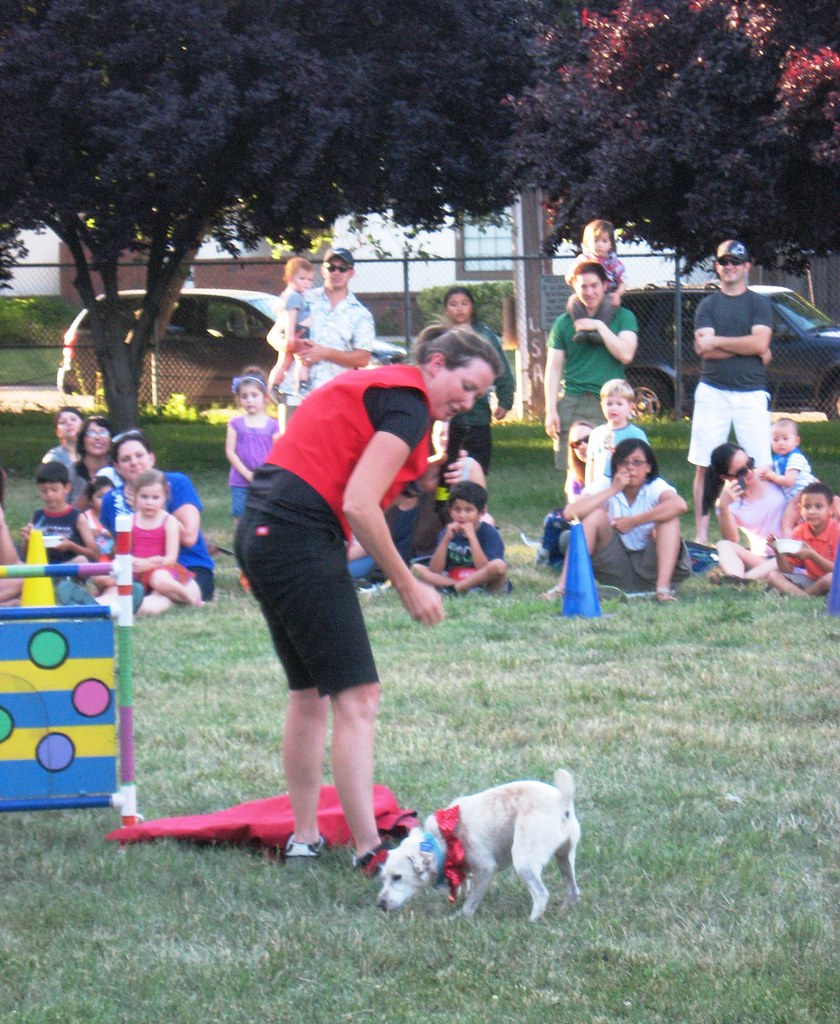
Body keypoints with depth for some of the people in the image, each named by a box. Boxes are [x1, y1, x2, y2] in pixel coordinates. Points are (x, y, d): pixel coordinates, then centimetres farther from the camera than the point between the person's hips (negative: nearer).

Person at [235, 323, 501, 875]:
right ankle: (370, 850, -14)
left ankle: (305, 839, 23)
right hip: (301, 536, -11)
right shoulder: (408, 400, -9)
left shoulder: (377, 385, 21)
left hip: (263, 534, 11)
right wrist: (409, 585, -10)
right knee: (357, 699, -10)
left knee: (311, 694, 18)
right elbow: (358, 505, -17)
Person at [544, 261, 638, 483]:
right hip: (572, 404, 1)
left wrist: (600, 326, -7)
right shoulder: (564, 323, 11)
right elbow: (553, 368, 10)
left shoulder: (623, 317, 9)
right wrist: (551, 410, 1)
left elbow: (626, 354, -5)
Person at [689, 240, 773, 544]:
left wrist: (717, 341, -8)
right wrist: (747, 348, -9)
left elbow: (761, 342, -10)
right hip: (712, 391, 1)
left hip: (751, 394, -1)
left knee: (762, 467, -6)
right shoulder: (708, 305, 10)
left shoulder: (759, 303, 6)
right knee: (704, 467, 1)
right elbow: (703, 348, -5)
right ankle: (701, 534, 5)